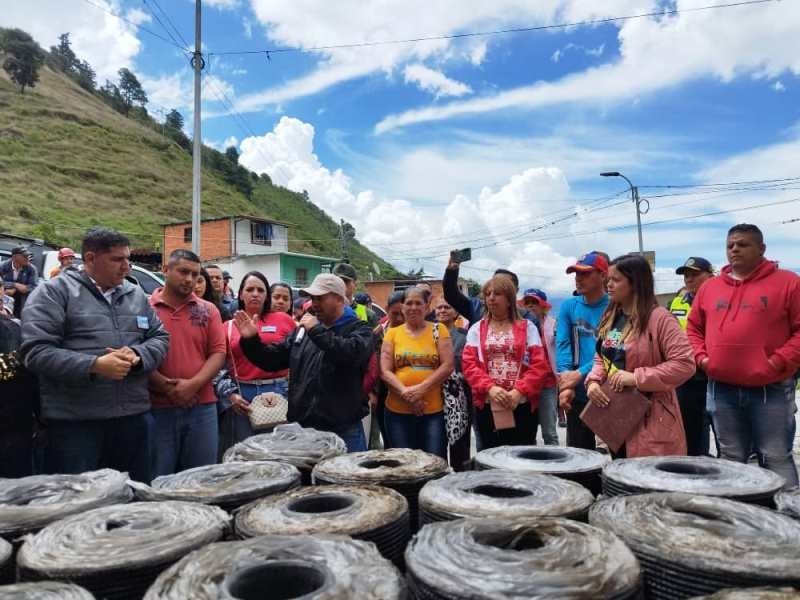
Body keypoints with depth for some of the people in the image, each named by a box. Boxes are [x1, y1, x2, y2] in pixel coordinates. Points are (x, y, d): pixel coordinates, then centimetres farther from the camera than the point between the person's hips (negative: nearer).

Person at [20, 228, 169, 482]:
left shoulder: (136, 295, 13)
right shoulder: (53, 292, -4)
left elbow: (160, 337, 13)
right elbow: (36, 350, -12)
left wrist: (137, 355, -9)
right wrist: (95, 365, -22)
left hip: (134, 416, 5)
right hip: (74, 423, -5)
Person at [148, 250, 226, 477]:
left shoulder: (208, 310, 8)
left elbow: (218, 353, 2)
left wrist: (194, 385, -12)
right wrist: (167, 387, -13)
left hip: (202, 407, 2)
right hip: (157, 408, -2)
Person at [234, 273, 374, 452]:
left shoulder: (359, 329, -3)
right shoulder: (303, 329, 14)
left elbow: (352, 353, -26)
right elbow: (272, 360, 16)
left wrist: (317, 330, -19)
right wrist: (251, 340, -1)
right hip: (302, 427, 5)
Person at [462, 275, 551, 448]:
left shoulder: (527, 327, 5)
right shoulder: (476, 329, 9)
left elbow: (539, 365, -2)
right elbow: (469, 364, 0)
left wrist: (520, 391, -15)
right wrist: (489, 388, -15)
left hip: (521, 405, -1)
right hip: (487, 406, 1)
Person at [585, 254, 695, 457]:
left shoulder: (659, 318, -14)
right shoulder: (610, 317, 10)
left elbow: (685, 364, -20)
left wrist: (636, 377, -23)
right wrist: (594, 381, -4)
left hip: (650, 421, -7)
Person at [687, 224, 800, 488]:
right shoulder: (709, 287, 10)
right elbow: (693, 327, 16)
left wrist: (778, 362, -15)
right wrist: (701, 356, 1)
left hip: (771, 390, -4)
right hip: (721, 389, 4)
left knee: (776, 458, 5)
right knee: (732, 459, 15)